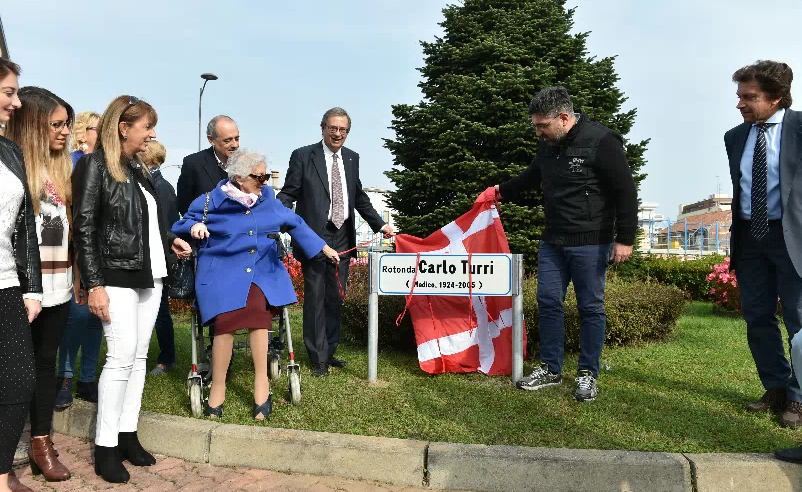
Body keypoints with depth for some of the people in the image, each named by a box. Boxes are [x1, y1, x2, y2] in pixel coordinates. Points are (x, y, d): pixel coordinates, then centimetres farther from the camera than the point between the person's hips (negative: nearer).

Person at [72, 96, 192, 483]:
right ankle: (105, 447, 3)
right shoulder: (94, 165, -7)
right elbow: (84, 228, -12)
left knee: (139, 355, 8)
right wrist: (94, 284, -17)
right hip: (117, 277, -7)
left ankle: (127, 434, 17)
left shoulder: (138, 169, 14)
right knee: (122, 355, -9)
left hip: (149, 276, 7)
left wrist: (170, 240, 4)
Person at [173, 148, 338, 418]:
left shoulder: (267, 197, 11)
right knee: (226, 320, -24)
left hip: (261, 270, 2)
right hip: (222, 272, -2)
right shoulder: (212, 201, 2)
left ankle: (261, 381, -17)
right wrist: (194, 226, -14)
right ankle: (218, 387, -4)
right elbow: (181, 225, 11)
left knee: (258, 309, -29)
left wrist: (324, 248, 18)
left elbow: (294, 223, 19)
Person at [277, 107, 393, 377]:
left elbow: (359, 197, 18)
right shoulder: (303, 156, -3)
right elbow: (288, 194, -5)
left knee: (335, 298, 12)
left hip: (343, 238, 5)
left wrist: (380, 224, 12)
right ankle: (318, 358, 12)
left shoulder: (352, 158, 11)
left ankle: (329, 352, 27)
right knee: (315, 299, 1)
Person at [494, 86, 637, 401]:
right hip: (552, 241, 7)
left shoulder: (601, 142, -14)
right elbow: (532, 176, 29)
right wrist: (502, 192, 30)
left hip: (590, 243, -7)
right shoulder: (547, 145, 8)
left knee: (590, 307, 3)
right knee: (548, 302, 7)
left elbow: (626, 192, -13)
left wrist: (624, 239, -14)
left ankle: (588, 374, 16)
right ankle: (550, 369, 20)